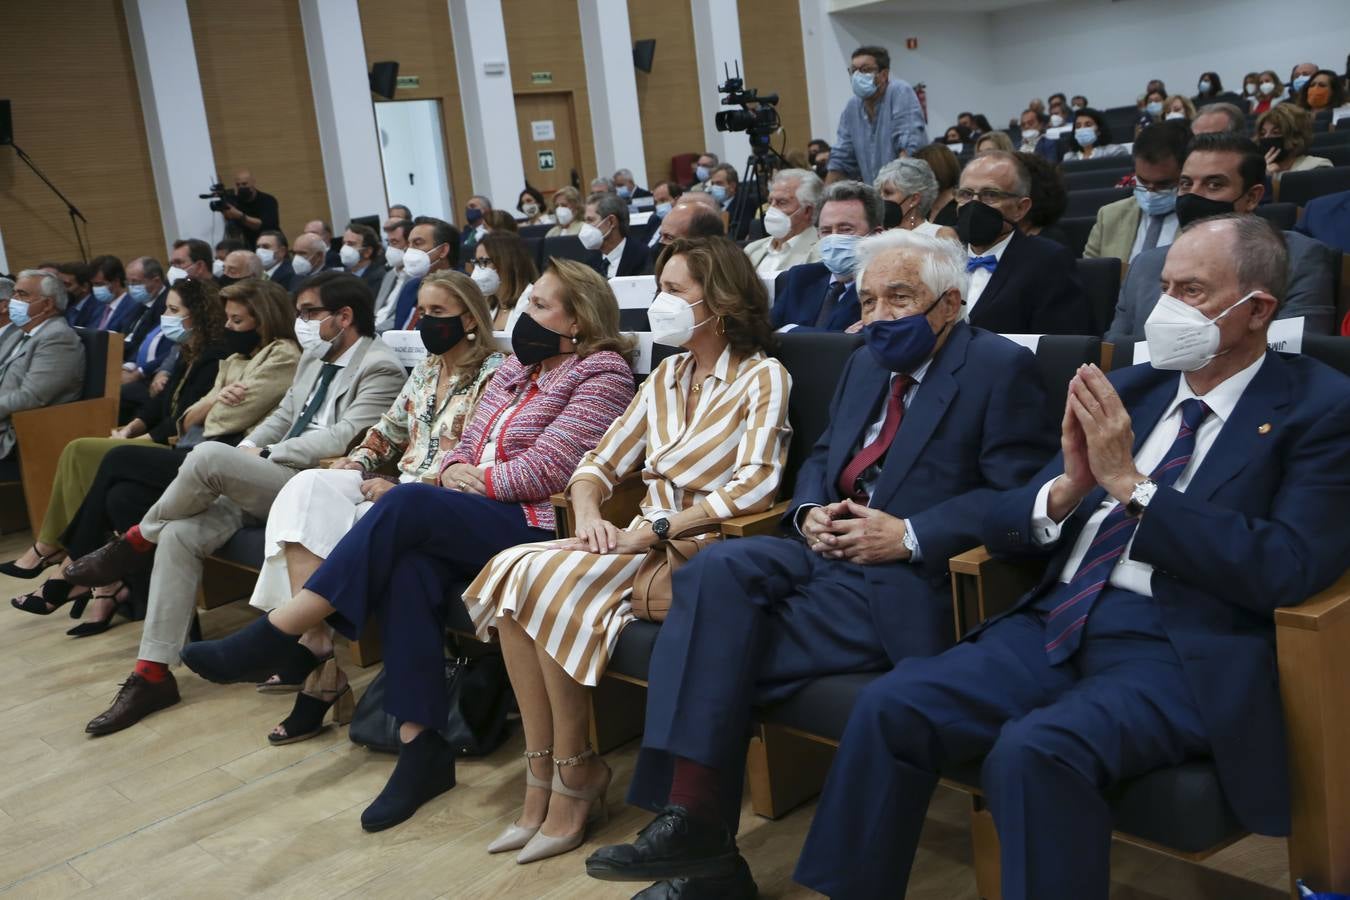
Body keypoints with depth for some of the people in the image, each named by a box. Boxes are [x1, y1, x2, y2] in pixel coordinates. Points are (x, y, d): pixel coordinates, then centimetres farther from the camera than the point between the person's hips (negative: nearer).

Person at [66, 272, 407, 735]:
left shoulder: (380, 368, -8)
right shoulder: (313, 359, 20)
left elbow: (341, 440, -18)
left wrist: (262, 455, -13)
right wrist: (248, 449, 2)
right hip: (267, 484, 8)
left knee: (209, 456, -27)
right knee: (180, 533, -15)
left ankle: (134, 543, 1)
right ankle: (153, 673, -10)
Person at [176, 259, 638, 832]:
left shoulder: (603, 373, -1)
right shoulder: (517, 368, 22)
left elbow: (546, 469, -12)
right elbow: (467, 447, 20)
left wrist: (478, 480, -3)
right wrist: (454, 472, -2)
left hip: (539, 526, -6)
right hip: (471, 521, 7)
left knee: (407, 504, -28)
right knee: (409, 566, -27)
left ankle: (276, 636, -24)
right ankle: (420, 745, -24)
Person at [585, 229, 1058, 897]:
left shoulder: (1000, 367, -4)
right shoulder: (866, 363, 19)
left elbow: (1018, 495, -12)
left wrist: (909, 536, -19)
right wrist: (810, 511, 2)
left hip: (908, 583, -7)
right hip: (828, 556, 7)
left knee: (721, 649, -22)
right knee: (719, 568, -25)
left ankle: (701, 828, -8)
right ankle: (691, 819, -24)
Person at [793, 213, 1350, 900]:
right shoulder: (1125, 390, 16)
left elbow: (1290, 570, -14)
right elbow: (1001, 528, 15)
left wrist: (1129, 483, -14)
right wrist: (1067, 488, -8)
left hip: (1186, 652, -5)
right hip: (1061, 624, 6)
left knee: (1034, 750, -32)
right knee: (889, 707, -16)